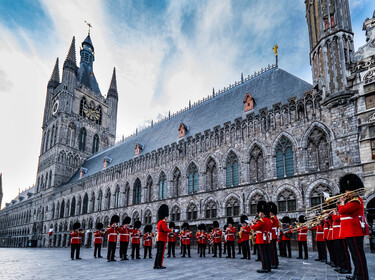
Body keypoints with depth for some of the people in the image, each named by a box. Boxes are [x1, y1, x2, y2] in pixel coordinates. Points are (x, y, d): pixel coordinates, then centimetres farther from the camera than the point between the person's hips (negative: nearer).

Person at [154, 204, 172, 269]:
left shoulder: (159, 222, 17)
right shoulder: (163, 222, -13)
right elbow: (165, 229, -25)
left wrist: (166, 234, 20)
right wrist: (171, 230, -11)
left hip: (158, 238, 9)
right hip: (162, 239, -9)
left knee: (158, 252, 11)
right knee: (161, 252, -5)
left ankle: (155, 265, 13)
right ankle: (159, 265, -4)